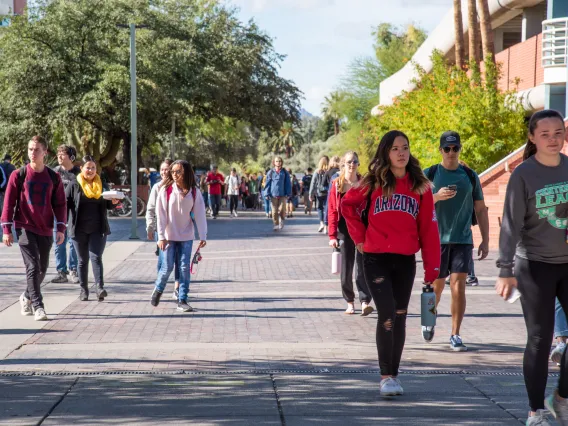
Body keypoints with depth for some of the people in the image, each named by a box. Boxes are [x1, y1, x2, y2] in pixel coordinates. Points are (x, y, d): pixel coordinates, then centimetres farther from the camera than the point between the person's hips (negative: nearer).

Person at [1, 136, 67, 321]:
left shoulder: (53, 177, 4)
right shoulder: (18, 175, -2)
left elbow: (60, 204, 7)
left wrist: (60, 228, -2)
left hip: (45, 230, 3)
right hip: (25, 228, -3)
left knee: (42, 268, 11)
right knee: (33, 267, -12)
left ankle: (27, 297, 35)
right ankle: (38, 307, -11)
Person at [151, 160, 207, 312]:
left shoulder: (194, 192, -3)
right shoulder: (166, 190, -8)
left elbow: (200, 214, -2)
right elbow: (161, 214, -8)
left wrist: (203, 236, -8)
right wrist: (161, 237, -12)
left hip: (186, 236, 2)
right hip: (169, 236, -1)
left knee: (185, 268, 0)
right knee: (167, 267, 0)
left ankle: (182, 300, 7)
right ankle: (158, 290, 28)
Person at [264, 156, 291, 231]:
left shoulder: (285, 172, 4)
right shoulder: (270, 173, 4)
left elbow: (288, 184, 7)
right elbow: (267, 184, 5)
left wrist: (288, 193, 1)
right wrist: (267, 194, -1)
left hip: (282, 195, -1)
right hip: (273, 195, 1)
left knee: (282, 209, -11)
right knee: (274, 211, 1)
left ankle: (281, 219, 18)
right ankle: (276, 224, 13)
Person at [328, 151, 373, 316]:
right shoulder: (337, 185, 3)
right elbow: (332, 210, 1)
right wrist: (332, 235, -6)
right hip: (344, 230, 1)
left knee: (362, 266, -9)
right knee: (346, 267, 6)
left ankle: (365, 302, -14)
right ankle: (350, 302, 18)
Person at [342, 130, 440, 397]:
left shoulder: (420, 186, 4)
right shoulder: (373, 183, 0)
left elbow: (428, 228, 2)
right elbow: (348, 205, 14)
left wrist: (432, 267, -2)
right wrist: (360, 238, 6)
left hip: (406, 261, 2)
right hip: (376, 259, -2)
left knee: (400, 317, 9)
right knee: (387, 315, -12)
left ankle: (394, 375, 21)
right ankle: (385, 377, -4)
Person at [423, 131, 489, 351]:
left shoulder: (470, 176, 6)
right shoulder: (429, 174, 2)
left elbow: (480, 210, 11)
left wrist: (485, 240, 6)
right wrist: (437, 197, -19)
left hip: (462, 240, 1)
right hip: (436, 239, 0)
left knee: (458, 285, -8)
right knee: (437, 285, 9)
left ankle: (455, 335, 0)